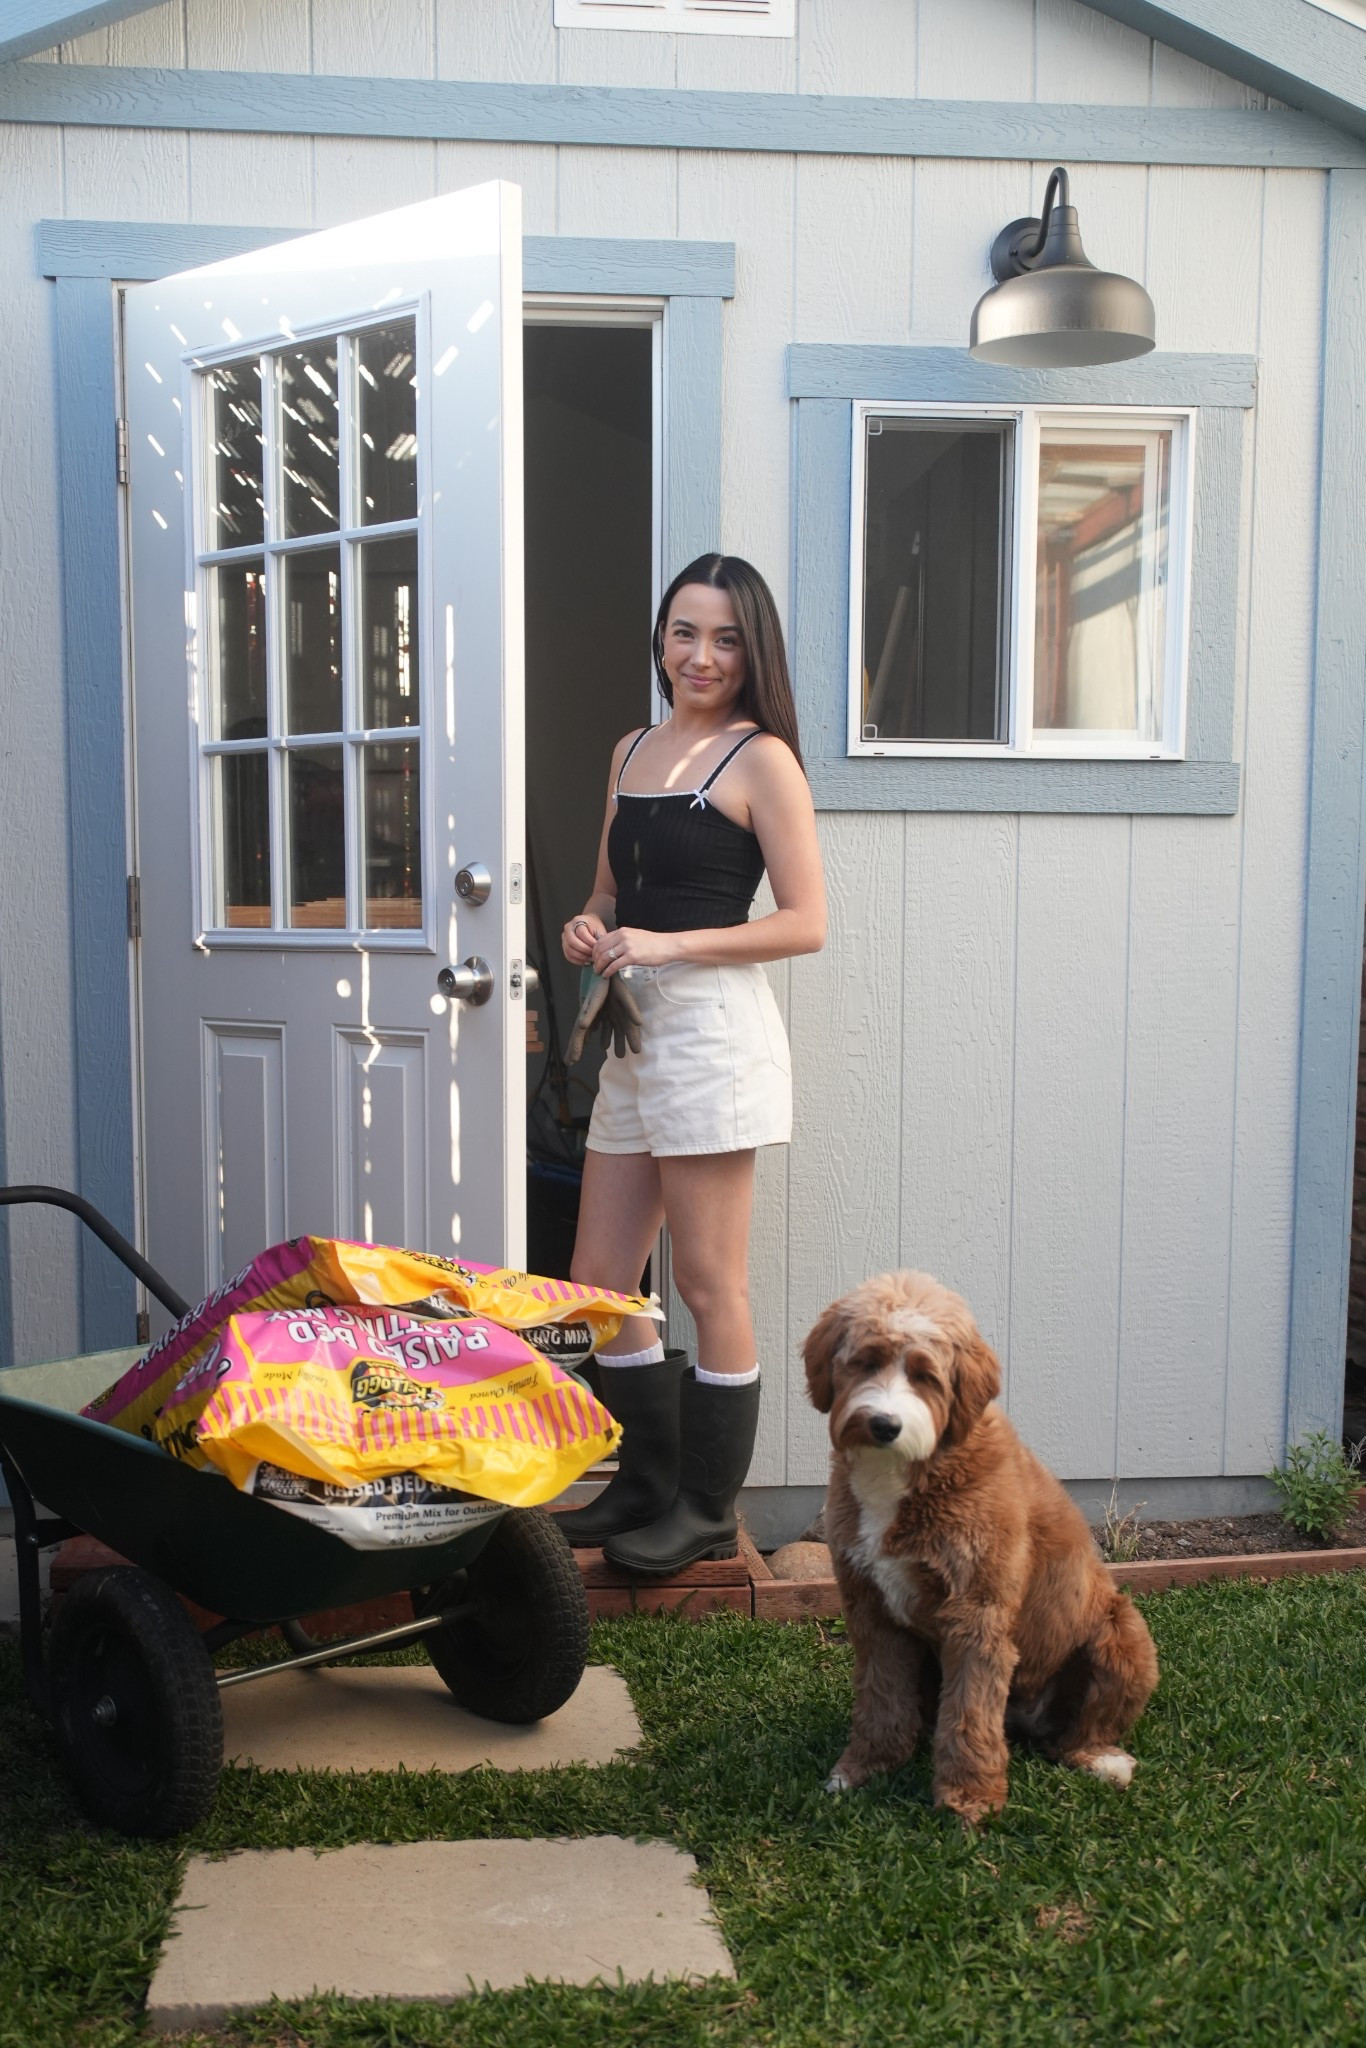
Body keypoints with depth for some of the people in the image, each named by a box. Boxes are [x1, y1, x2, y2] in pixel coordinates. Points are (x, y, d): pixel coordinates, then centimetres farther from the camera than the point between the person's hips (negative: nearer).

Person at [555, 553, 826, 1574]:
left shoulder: (761, 759, -5)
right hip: (633, 1030, 8)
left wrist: (671, 945, -17)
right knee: (599, 1278, 11)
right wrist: (587, 930, 3)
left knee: (710, 1286, 1)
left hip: (714, 1027, -8)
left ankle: (707, 1511, 15)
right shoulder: (632, 749, 17)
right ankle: (646, 1487, 27)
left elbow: (805, 922, -10)